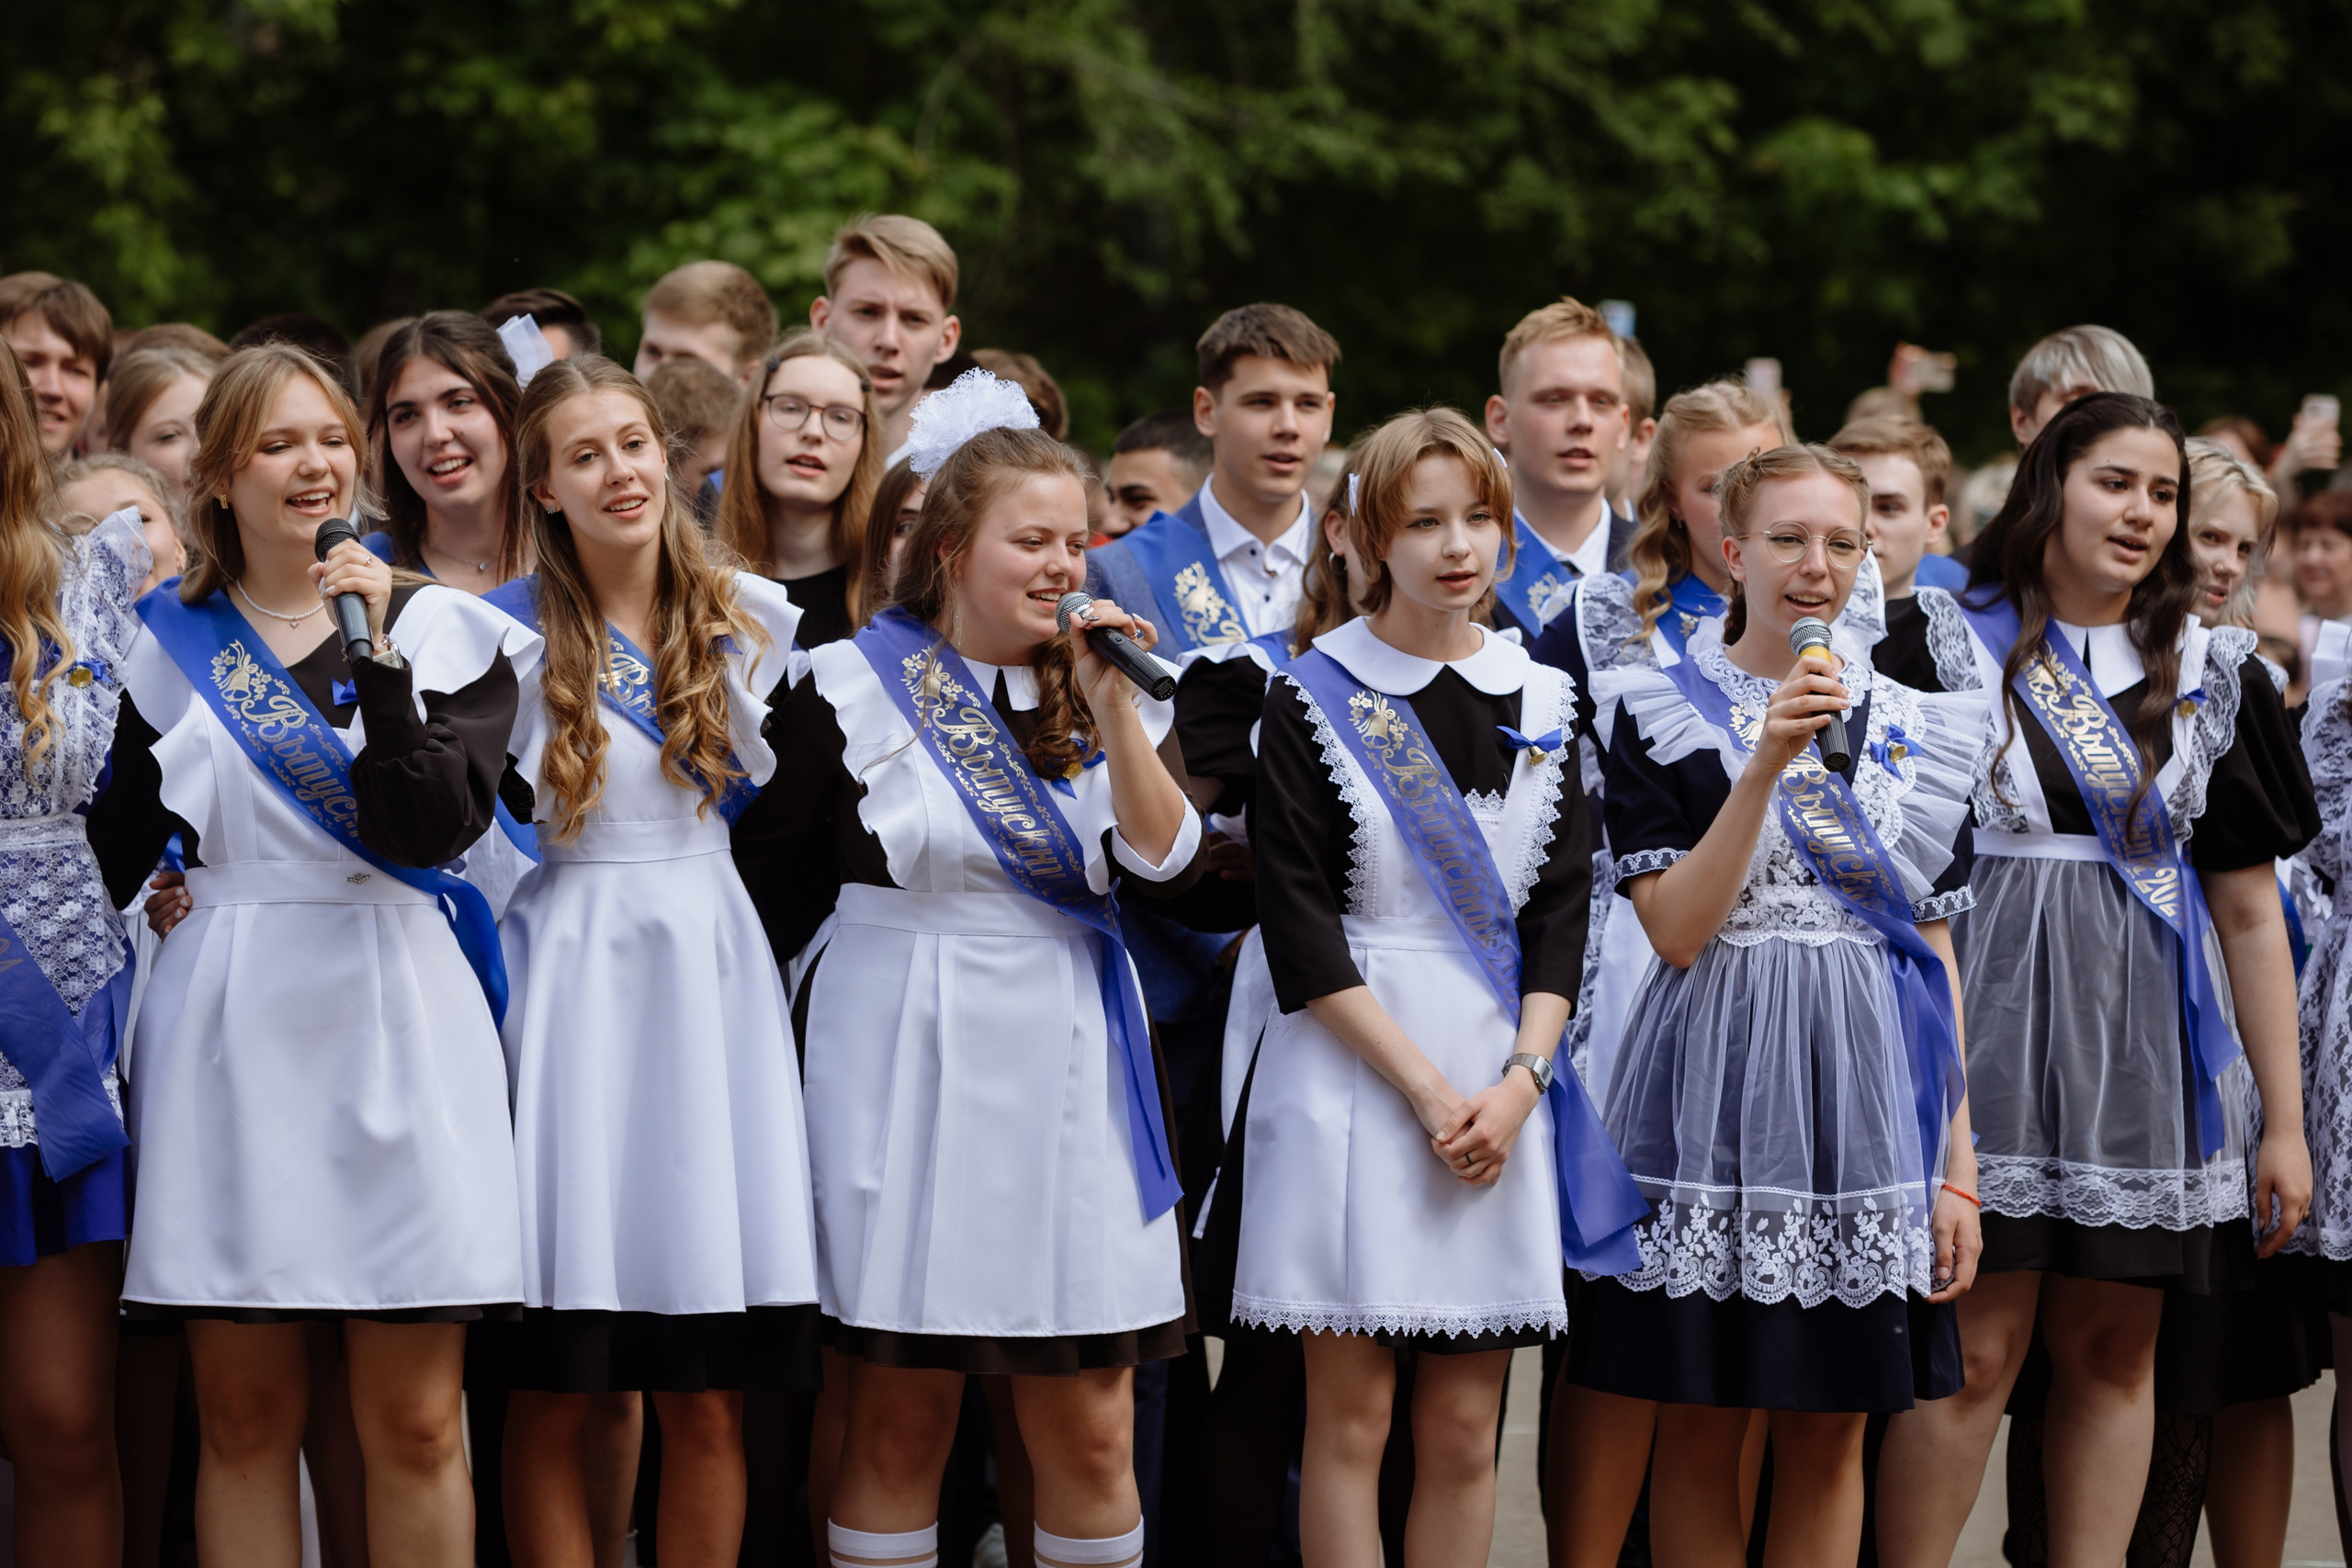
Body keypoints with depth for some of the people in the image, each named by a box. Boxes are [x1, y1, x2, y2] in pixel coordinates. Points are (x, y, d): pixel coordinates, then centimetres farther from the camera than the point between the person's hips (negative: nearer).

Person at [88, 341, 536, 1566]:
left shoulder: (438, 628, 6)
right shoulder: (167, 647, 11)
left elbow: (430, 828, -10)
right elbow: (108, 862, 17)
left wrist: (376, 654, -17)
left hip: (396, 1025, -1)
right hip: (225, 1036, 1)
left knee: (413, 1424, -3)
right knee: (243, 1418, 2)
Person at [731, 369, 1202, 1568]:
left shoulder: (1110, 687, 7)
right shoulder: (851, 687, -2)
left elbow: (1162, 871, -7)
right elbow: (764, 885, 3)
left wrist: (1113, 712, -15)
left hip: (1068, 1066, 3)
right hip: (904, 1064, -3)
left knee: (1091, 1425, 3)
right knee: (901, 1415, 2)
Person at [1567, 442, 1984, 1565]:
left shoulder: (1915, 732, 9)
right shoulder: (1657, 712, -1)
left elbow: (1937, 958, 8)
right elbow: (1676, 930, -10)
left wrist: (1957, 1169, 3)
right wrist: (1767, 763, -19)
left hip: (1866, 1092, 3)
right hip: (1718, 1090, -3)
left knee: (1830, 1431, 6)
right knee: (1702, 1427, 2)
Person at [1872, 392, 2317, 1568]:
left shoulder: (2212, 673, 10)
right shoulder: (1946, 645, 2)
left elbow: (2250, 910, 10)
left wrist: (2284, 1121, 7)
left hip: (2146, 1049, 3)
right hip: (1991, 1019, -3)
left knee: (2113, 1347, 5)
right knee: (1977, 1346, -7)